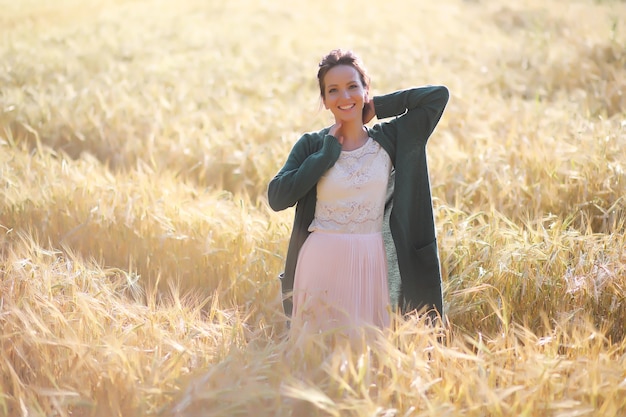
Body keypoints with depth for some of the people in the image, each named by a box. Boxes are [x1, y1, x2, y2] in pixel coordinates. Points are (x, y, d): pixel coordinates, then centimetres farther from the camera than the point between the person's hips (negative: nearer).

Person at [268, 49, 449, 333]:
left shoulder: (391, 139, 4)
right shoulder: (311, 145, 2)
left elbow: (439, 94, -1)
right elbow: (277, 197, -11)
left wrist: (377, 107, 2)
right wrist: (328, 152, -9)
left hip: (371, 264, 1)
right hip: (321, 263, -1)